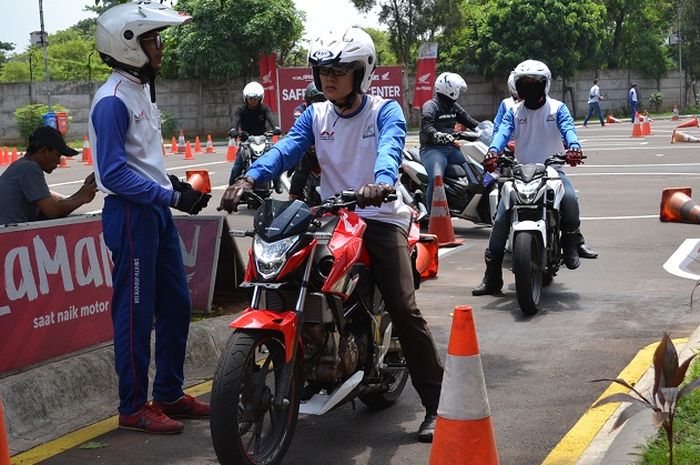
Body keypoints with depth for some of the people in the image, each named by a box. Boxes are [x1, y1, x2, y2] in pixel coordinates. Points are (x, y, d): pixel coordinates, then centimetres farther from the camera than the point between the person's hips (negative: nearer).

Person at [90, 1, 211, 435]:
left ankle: (170, 394, 26)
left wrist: (176, 185, 9)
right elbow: (113, 173, -21)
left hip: (157, 210, 10)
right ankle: (134, 407, 10)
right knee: (136, 313, -1)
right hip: (131, 214, -9)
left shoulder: (143, 90, 14)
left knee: (176, 305, 14)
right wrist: (172, 197, -20)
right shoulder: (113, 100, -16)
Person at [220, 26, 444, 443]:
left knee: (404, 309, -17)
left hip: (380, 217, -5)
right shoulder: (315, 116, 10)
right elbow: (286, 150, -6)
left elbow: (390, 147, -24)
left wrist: (380, 182, -48)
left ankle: (436, 402, -11)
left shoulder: (385, 111, -3)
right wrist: (249, 179, -27)